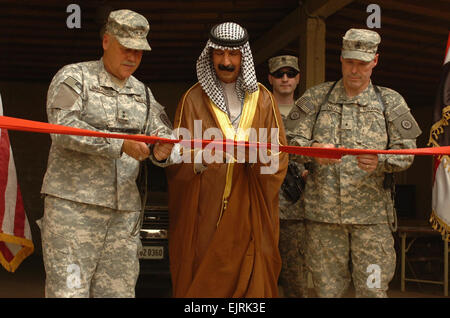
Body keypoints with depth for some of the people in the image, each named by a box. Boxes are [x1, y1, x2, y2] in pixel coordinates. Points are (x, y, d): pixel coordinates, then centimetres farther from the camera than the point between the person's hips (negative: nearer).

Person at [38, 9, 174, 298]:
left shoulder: (142, 92, 20)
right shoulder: (73, 77, 2)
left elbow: (161, 131, 13)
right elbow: (63, 126, -14)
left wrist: (161, 152, -13)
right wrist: (119, 145, -22)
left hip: (124, 210, 5)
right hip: (74, 203, -5)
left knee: (118, 290, 4)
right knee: (69, 288, -7)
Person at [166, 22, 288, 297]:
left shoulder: (262, 99, 9)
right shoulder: (195, 98, 5)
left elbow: (280, 155, 4)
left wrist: (260, 157, -18)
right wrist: (201, 159, -22)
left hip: (249, 213, 1)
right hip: (204, 211, -1)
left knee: (251, 280, 2)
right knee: (202, 282, -1)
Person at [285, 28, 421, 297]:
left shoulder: (390, 101, 9)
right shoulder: (316, 97, 10)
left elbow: (406, 151, 3)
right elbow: (294, 141, 4)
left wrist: (380, 161, -19)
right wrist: (313, 150, -19)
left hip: (371, 214, 0)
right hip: (323, 211, 1)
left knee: (373, 289, 0)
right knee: (327, 288, 7)